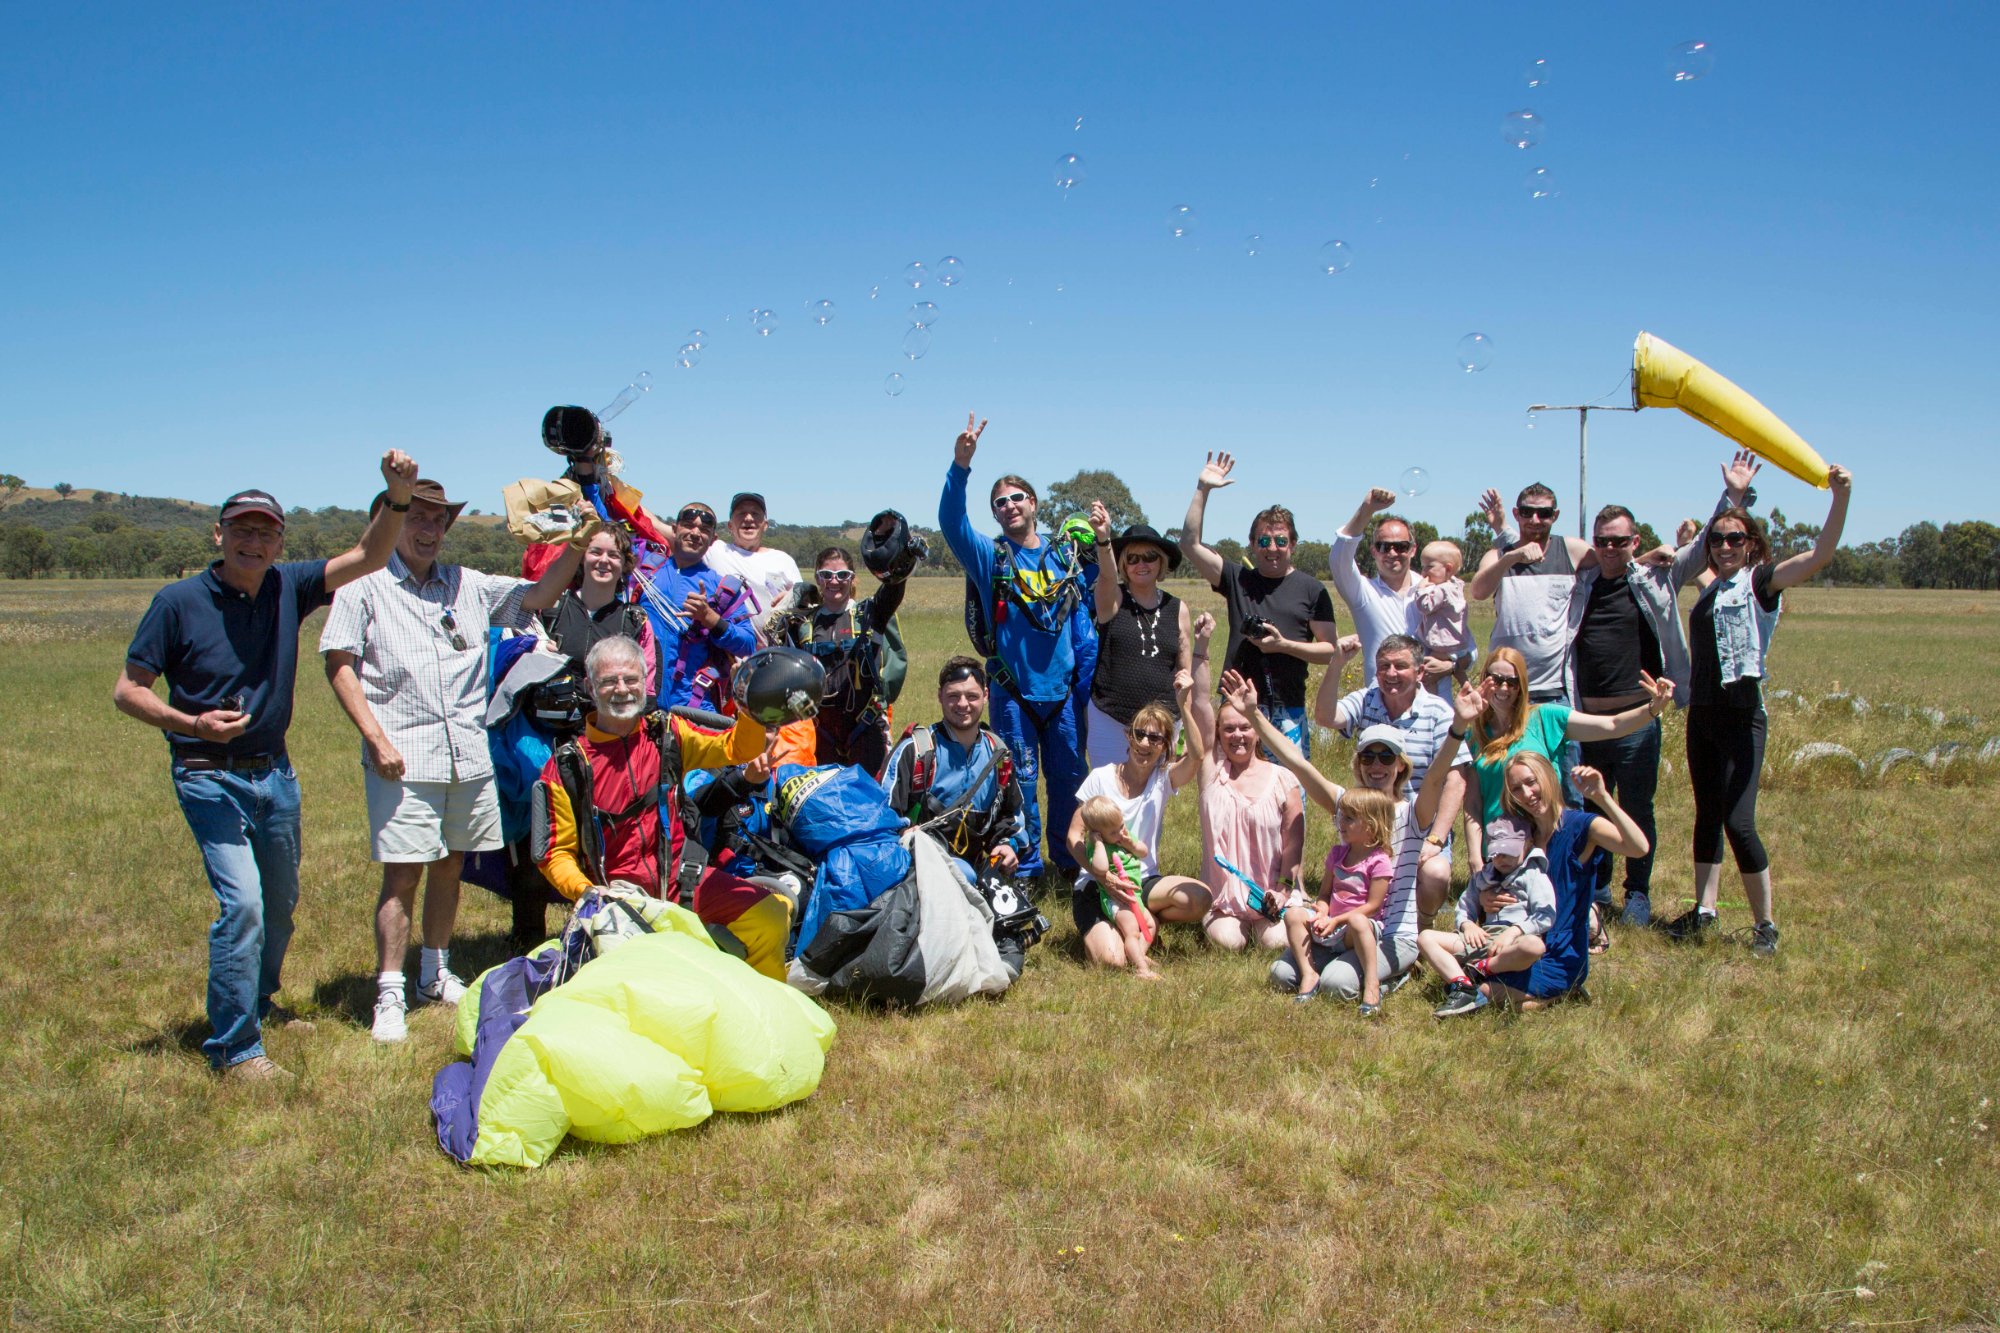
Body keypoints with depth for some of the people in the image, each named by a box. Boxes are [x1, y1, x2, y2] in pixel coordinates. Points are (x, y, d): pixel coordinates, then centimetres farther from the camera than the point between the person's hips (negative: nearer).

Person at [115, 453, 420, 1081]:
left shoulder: (288, 587, -2)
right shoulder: (179, 602, -12)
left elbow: (369, 557, -7)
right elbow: (127, 690, -8)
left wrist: (398, 496, -24)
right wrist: (193, 723, -24)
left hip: (275, 770, 6)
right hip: (210, 775, -5)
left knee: (280, 902, 19)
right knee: (241, 901, -16)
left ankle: (258, 1003, 43)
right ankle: (233, 1048, -4)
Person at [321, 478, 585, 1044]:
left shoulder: (467, 586, 14)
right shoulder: (366, 585, 1)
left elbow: (537, 595, 12)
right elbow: (340, 667, -3)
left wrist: (574, 548, -5)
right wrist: (376, 738, -12)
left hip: (468, 756, 5)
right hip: (403, 760, -5)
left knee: (450, 866, 13)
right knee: (403, 873, -7)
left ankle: (436, 973, 28)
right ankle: (389, 995, 0)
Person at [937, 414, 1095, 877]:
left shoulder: (1067, 557, 8)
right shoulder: (989, 557, 1)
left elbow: (1082, 621, 9)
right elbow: (952, 522, -16)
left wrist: (1087, 682, 3)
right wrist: (960, 466, -31)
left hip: (1063, 688, 2)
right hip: (1013, 690, -2)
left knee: (1069, 776, 9)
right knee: (1020, 780, 4)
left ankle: (1069, 859, 26)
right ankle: (1025, 869, 17)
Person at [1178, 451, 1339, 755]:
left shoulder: (1311, 590, 6)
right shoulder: (1237, 580, 10)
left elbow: (1330, 651, 4)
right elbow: (1189, 544, 1)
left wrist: (1284, 644, -11)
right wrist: (1202, 490, -3)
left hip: (1287, 710, -1)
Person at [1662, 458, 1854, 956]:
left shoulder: (1760, 581, -5)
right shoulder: (1711, 586, 13)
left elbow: (1821, 554, -21)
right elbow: (1710, 532, 35)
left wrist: (1840, 497, -32)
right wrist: (1734, 495, 32)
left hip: (1741, 718, -7)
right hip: (1701, 716, 7)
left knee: (1738, 822, -10)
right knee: (1707, 815, 13)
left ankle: (1765, 925, 2)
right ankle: (1703, 910, 21)